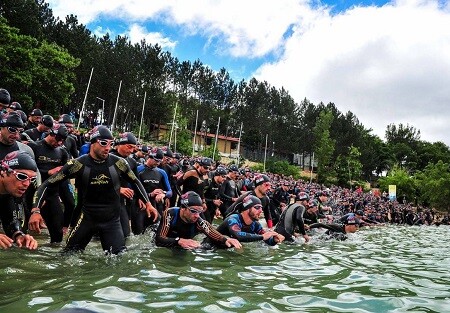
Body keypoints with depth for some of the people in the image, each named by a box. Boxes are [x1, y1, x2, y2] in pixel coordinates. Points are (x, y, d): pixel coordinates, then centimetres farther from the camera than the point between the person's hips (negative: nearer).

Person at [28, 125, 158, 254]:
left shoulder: (118, 163, -9)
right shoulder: (78, 164, -14)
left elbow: (135, 182, 9)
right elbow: (47, 184, -10)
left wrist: (148, 203, 5)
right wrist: (36, 210, -22)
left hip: (112, 220, 1)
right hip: (87, 218, 0)